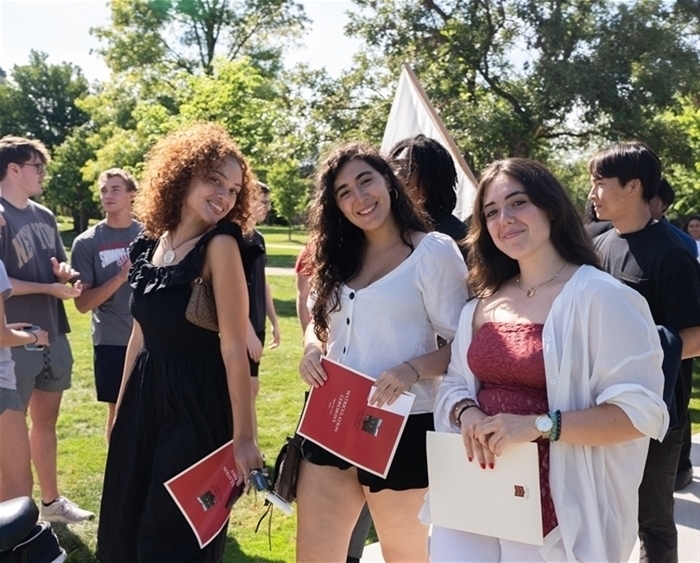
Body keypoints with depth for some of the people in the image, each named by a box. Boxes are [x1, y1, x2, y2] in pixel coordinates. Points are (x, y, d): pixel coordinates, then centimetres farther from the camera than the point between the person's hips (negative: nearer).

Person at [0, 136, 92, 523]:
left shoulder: (45, 216, 13)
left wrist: (65, 272, -2)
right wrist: (49, 288, -16)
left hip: (53, 335, 8)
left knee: (46, 420, 17)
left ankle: (51, 501, 30)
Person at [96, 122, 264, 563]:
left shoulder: (220, 245, -15)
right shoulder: (148, 245, 6)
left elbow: (234, 347, -20)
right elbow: (141, 335, 13)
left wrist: (243, 435, -21)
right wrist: (122, 407, 17)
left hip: (197, 404, -7)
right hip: (145, 397, 7)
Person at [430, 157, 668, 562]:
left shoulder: (601, 297, -11)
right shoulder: (483, 304, 10)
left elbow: (641, 411, -16)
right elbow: (453, 384, 14)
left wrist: (537, 426, -25)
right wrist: (466, 412, -9)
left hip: (557, 510, -5)